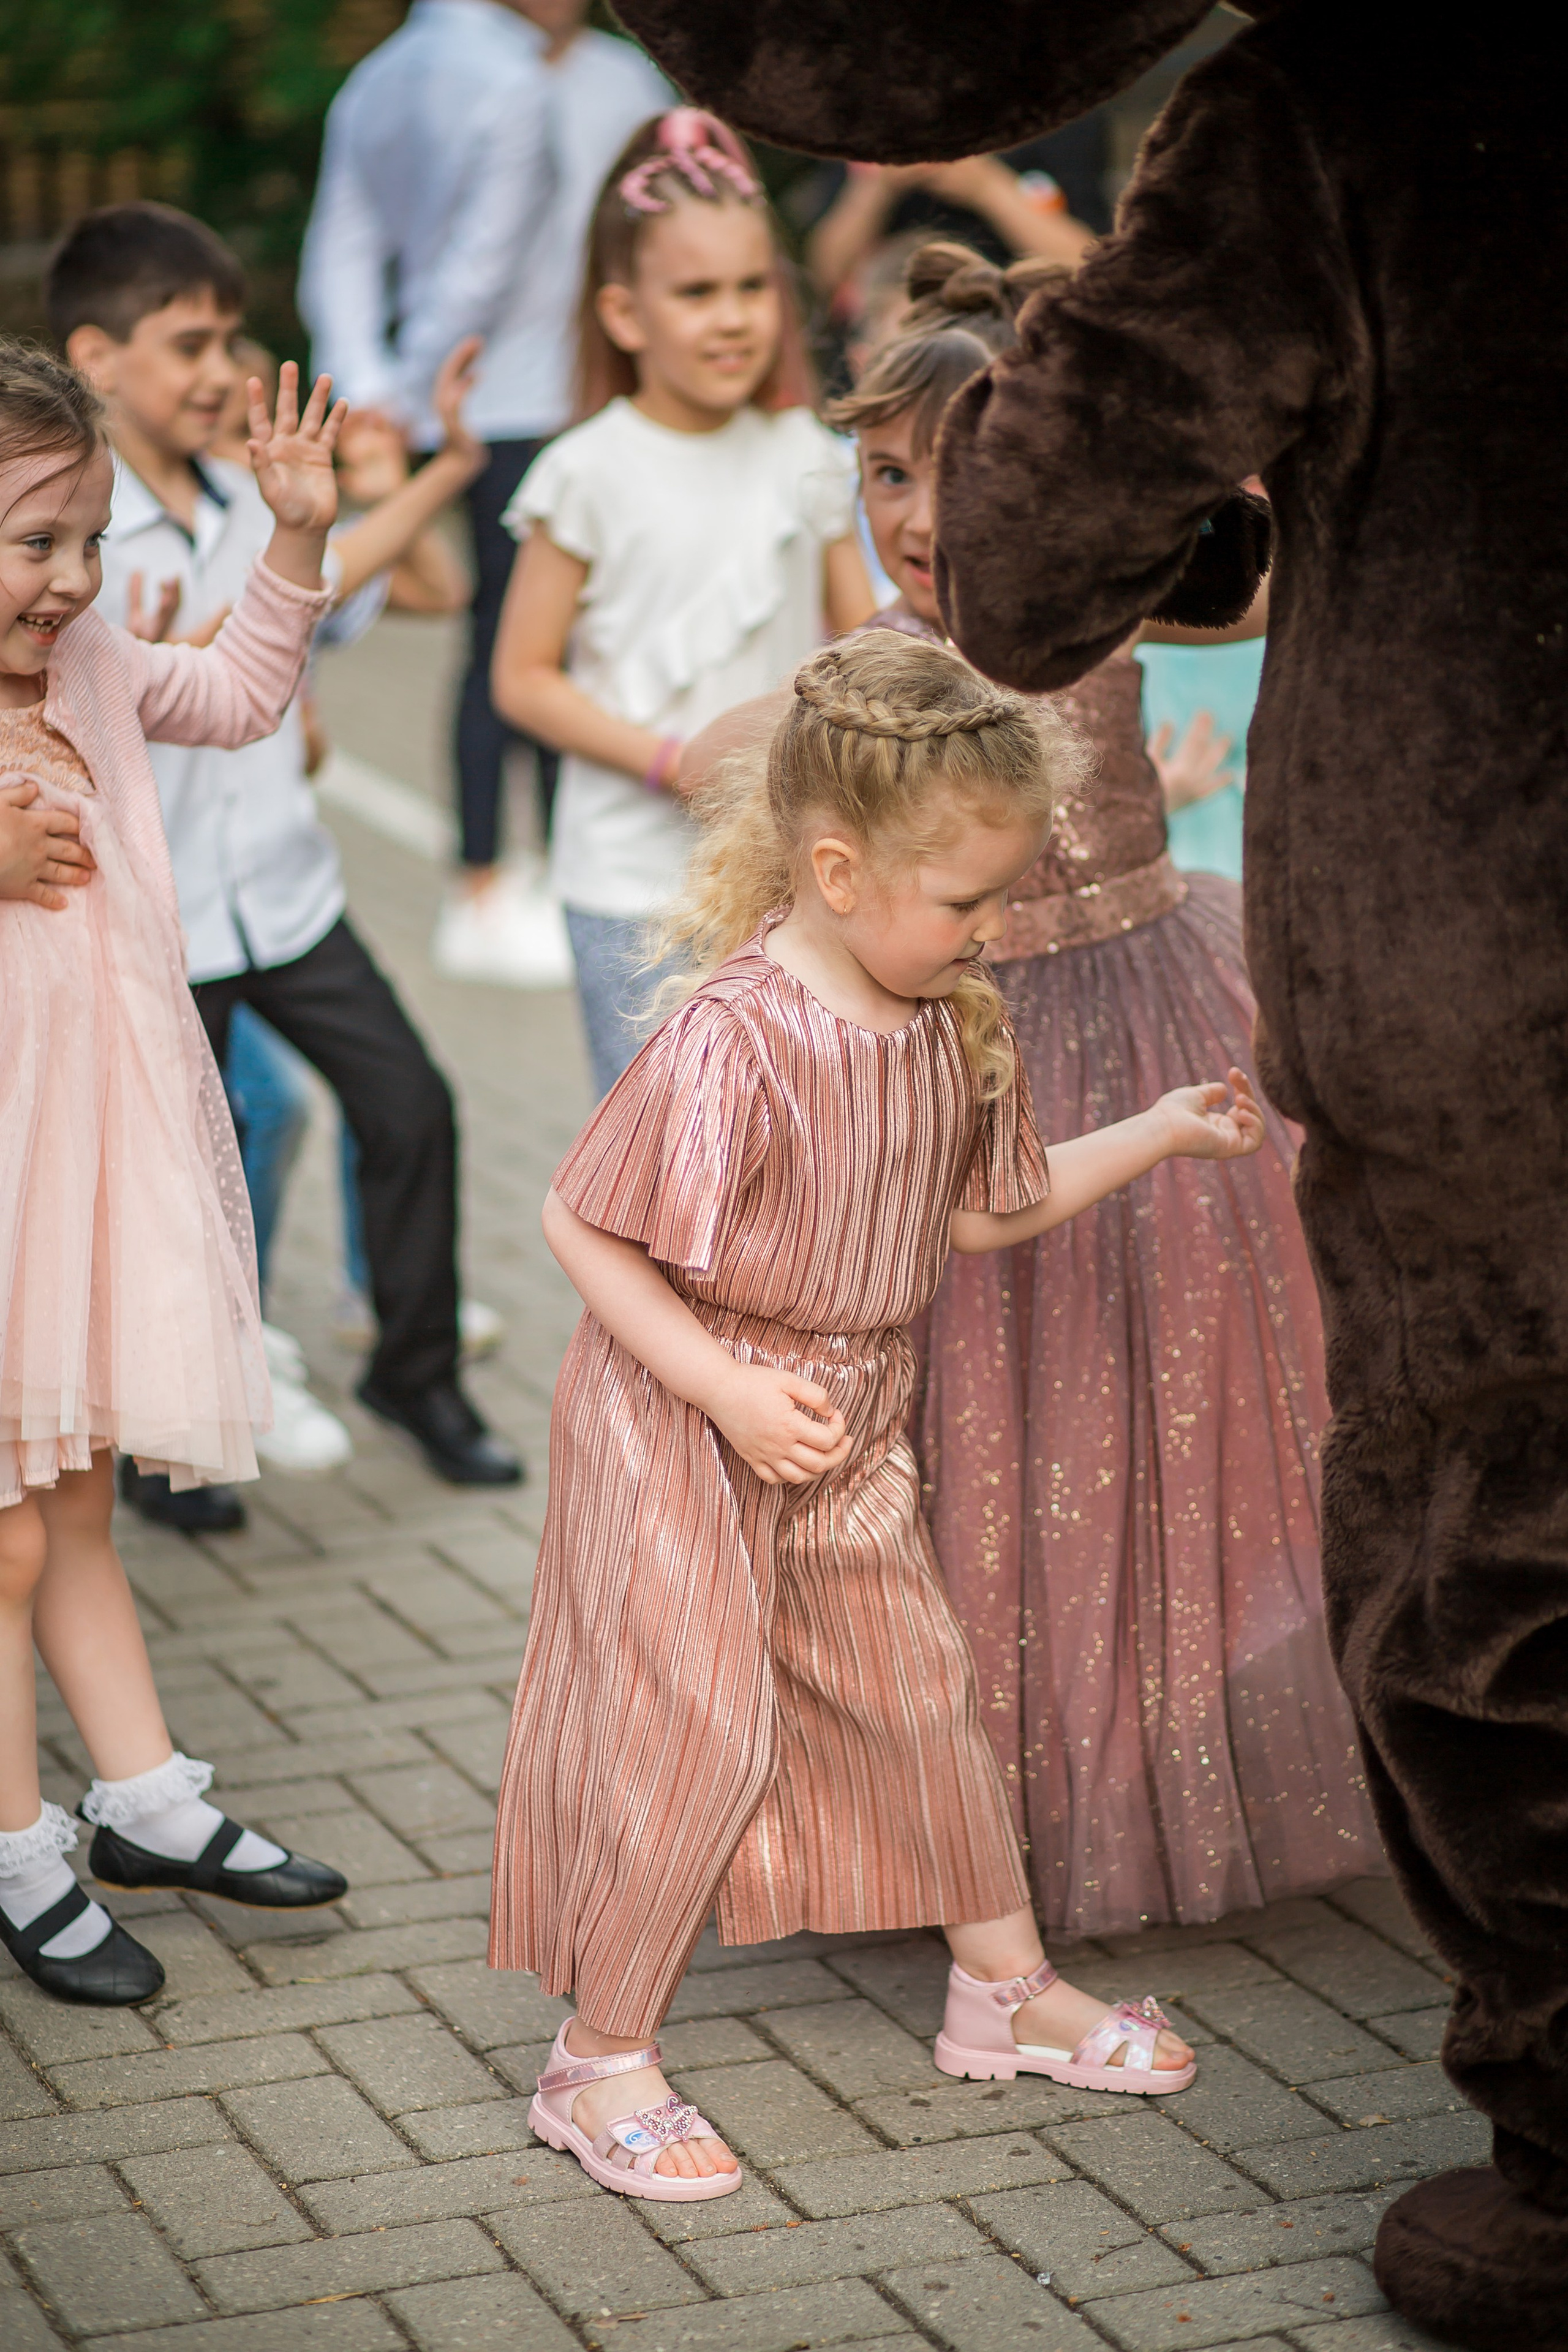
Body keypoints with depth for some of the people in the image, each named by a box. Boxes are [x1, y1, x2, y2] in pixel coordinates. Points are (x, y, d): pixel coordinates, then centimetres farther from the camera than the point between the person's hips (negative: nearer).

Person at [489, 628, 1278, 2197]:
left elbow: (986, 1212, 12)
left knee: (924, 1692, 17)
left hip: (847, 1437, 8)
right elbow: (578, 1224, -23)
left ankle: (1003, 1987, 36)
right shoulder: (729, 1045, -28)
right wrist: (727, 1388, -28)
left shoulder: (955, 1027, -3)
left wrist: (1163, 1132, 6)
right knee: (699, 1733, -4)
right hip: (683, 1434, -7)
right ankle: (602, 2063, 13)